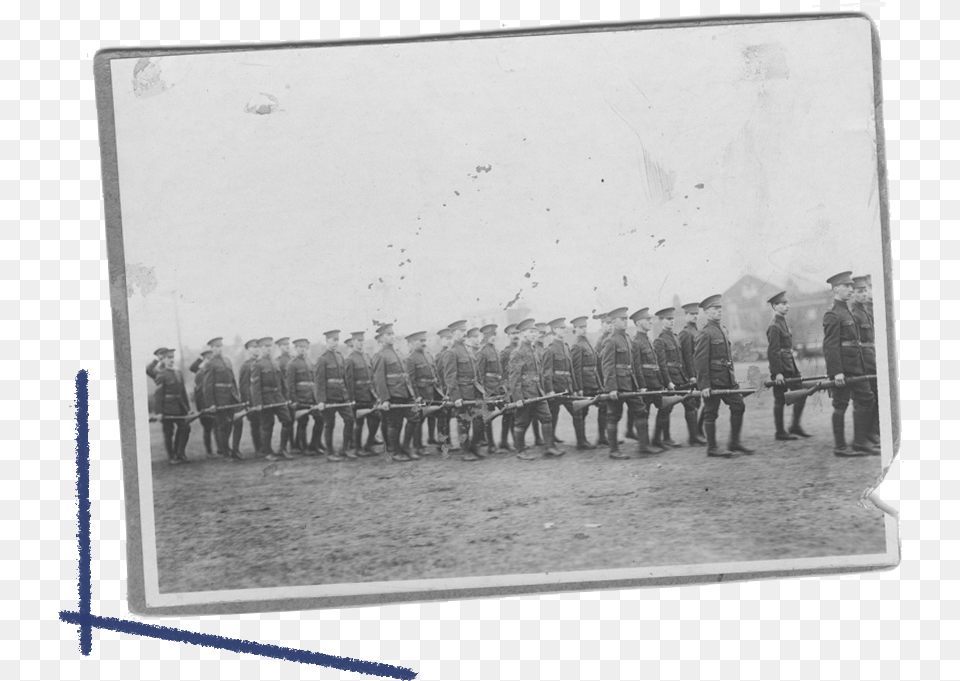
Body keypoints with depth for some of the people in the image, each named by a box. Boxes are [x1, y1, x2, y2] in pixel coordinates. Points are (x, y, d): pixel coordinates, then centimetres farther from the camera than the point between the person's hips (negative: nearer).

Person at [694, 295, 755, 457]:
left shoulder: (723, 330, 15)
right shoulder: (704, 333, -13)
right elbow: (700, 360, -17)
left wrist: (733, 376, 17)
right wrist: (704, 385, -20)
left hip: (727, 378, 9)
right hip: (712, 380, -9)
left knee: (738, 406, 6)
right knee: (711, 413, 0)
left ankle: (734, 443, 15)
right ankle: (712, 448, 8)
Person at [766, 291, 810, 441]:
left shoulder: (783, 322, 15)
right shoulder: (774, 326, -15)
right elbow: (772, 351, -19)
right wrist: (777, 373, -22)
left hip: (790, 366, 10)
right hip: (781, 367, -9)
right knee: (780, 400, -1)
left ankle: (795, 426, 15)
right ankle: (780, 432, 7)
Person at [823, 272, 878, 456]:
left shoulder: (847, 311, 17)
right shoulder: (832, 315, -13)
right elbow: (830, 345, -19)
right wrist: (837, 372, -24)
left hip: (855, 365, 10)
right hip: (842, 366, -10)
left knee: (866, 398, 9)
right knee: (841, 405, -2)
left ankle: (860, 442, 13)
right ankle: (840, 447, 4)